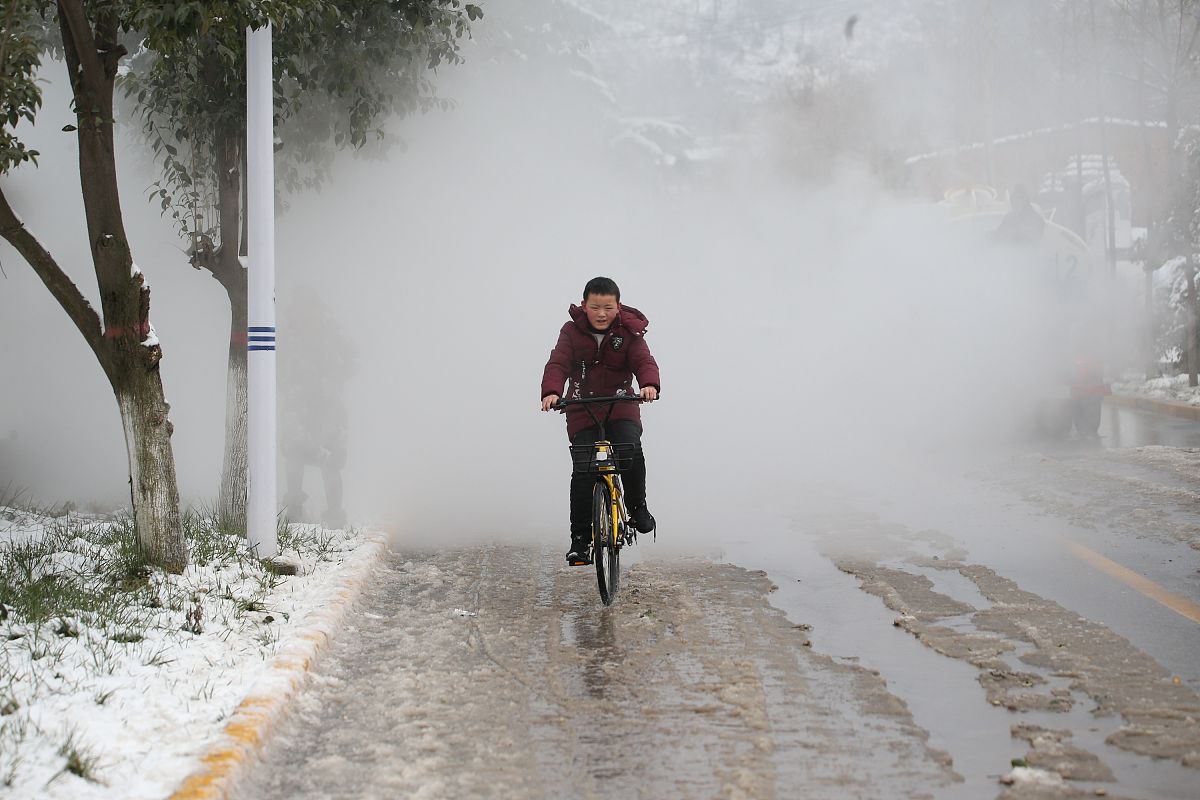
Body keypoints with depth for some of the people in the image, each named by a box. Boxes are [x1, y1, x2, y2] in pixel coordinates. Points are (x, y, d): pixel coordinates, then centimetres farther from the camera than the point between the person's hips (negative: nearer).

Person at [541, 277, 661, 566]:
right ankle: (580, 538, -2)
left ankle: (637, 507, 0)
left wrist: (649, 384, -39)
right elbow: (558, 364, -13)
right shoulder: (572, 332, -3)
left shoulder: (629, 333, -3)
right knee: (583, 471, -11)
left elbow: (644, 361, -15)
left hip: (621, 408, 0)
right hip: (583, 412, 0)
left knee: (631, 452, -27)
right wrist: (551, 392, -34)